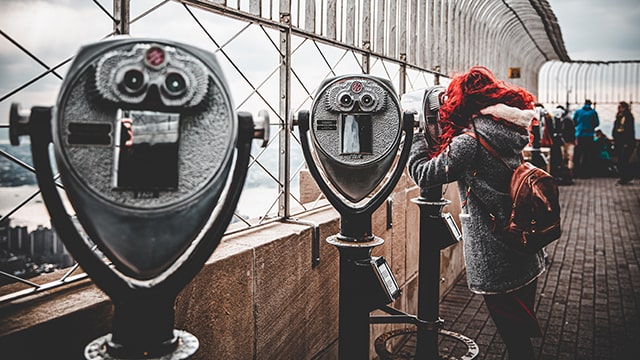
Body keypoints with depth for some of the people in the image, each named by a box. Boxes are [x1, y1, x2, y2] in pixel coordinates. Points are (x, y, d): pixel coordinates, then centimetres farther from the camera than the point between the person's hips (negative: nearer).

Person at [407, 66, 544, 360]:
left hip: (495, 265, -8)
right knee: (521, 334, 22)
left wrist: (414, 131, -1)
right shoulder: (513, 133, 5)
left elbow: (422, 173, -12)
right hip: (526, 255, 8)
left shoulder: (469, 143, -20)